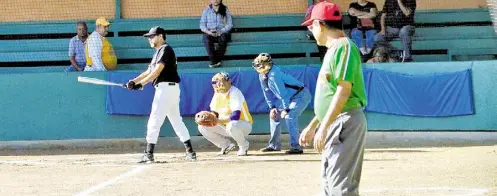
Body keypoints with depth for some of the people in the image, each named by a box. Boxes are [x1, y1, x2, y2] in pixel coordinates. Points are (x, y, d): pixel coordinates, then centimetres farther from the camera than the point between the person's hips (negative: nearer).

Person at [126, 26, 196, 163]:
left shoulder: (165, 49, -9)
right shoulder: (159, 52, 21)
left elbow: (157, 71, -19)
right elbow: (149, 72, 17)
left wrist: (141, 84, -22)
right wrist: (134, 81, 3)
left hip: (167, 87, -10)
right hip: (171, 89, 10)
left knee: (154, 121, -10)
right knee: (176, 120, 12)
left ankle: (149, 154, -11)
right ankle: (190, 152, 13)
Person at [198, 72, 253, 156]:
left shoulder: (235, 93, -22)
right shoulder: (217, 93, 1)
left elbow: (235, 116, -33)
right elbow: (213, 112, 7)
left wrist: (217, 121, -39)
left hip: (244, 125, -7)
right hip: (225, 125, 7)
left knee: (232, 126, -41)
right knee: (202, 127, -6)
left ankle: (244, 146, -9)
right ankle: (226, 145, 7)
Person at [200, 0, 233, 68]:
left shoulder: (225, 10, 9)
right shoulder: (206, 10, 11)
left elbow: (230, 24, 2)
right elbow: (202, 25, 6)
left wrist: (221, 31, -15)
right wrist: (208, 32, -15)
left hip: (222, 33, -1)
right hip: (210, 33, 1)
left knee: (223, 37, -37)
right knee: (206, 37, -35)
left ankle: (218, 60, -32)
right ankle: (213, 61, -36)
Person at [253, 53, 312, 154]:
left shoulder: (274, 75, -27)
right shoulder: (262, 76, 0)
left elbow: (282, 93, -26)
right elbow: (267, 92, 12)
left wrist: (286, 109, -21)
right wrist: (272, 107, 5)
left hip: (301, 95, -10)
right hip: (290, 97, 10)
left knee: (289, 116, -26)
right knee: (274, 115, 15)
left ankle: (296, 147, -26)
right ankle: (274, 145, 25)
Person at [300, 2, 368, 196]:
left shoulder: (343, 47, -13)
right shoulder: (333, 49, 18)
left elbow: (343, 91, -21)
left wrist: (323, 128, -24)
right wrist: (312, 126, 26)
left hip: (346, 122, -11)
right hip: (334, 124, 11)